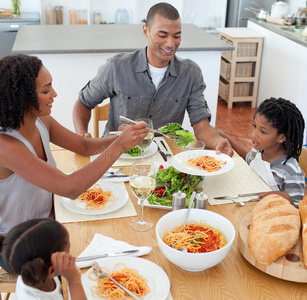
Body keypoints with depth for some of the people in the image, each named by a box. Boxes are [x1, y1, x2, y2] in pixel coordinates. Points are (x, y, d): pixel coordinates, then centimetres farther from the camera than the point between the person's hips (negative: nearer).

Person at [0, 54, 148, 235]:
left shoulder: (41, 121, -5)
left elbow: (84, 146, 8)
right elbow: (69, 189, -34)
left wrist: (122, 137, -11)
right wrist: (119, 146, -32)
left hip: (47, 221, 7)